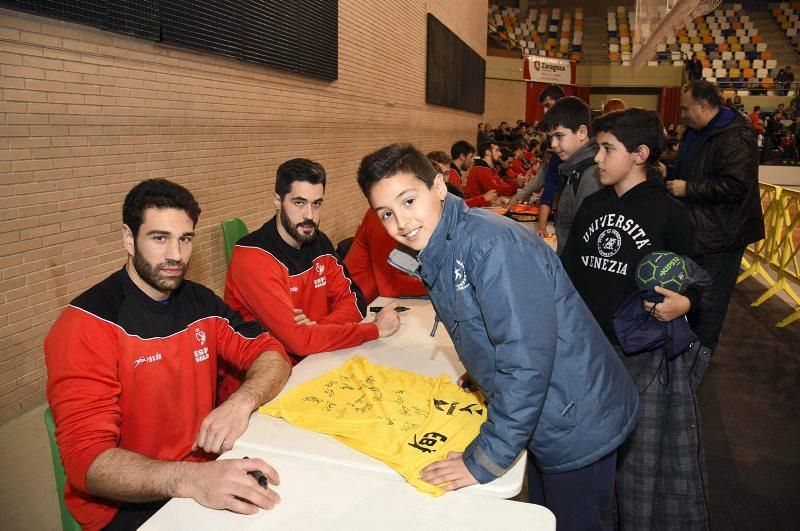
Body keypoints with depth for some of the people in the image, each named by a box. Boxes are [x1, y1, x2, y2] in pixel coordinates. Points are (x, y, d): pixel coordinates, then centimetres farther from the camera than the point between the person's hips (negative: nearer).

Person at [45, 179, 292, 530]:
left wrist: (241, 402, -19)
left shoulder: (200, 302, 4)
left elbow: (271, 354, 3)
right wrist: (191, 480, -38)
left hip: (207, 470, 6)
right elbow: (86, 458, -22)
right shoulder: (88, 324, -15)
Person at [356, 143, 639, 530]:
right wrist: (484, 373, 10)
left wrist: (485, 458, -26)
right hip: (541, 418, 8)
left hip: (578, 423, -8)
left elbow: (527, 359, -33)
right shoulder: (435, 255, 1)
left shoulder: (494, 245, -29)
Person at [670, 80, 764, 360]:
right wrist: (670, 174, 8)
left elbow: (735, 186, -30)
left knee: (710, 296, 4)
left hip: (720, 232, -10)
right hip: (695, 227, 10)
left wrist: (688, 189, -24)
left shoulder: (736, 138, -22)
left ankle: (703, 348, 20)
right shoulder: (695, 132, 10)